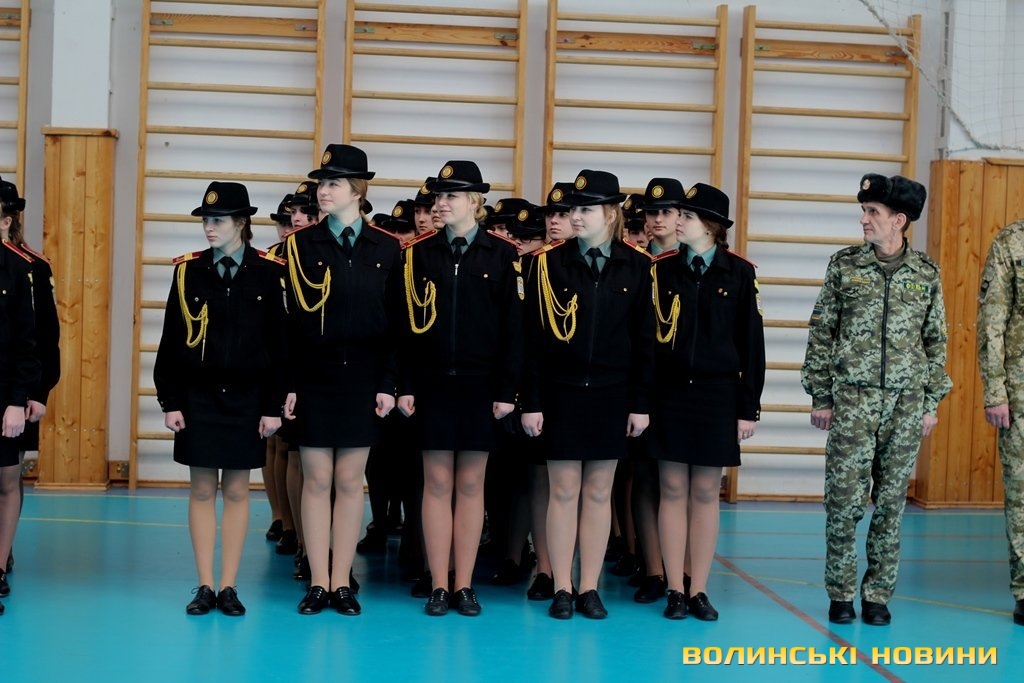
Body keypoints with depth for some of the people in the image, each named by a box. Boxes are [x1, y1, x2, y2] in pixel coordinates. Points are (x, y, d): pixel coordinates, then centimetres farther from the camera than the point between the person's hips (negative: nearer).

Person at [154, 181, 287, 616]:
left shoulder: (269, 273, -2)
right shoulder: (188, 270, 2)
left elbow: (279, 341, -2)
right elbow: (171, 340, 3)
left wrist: (273, 406, -5)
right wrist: (170, 401, -2)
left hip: (247, 397, -1)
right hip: (198, 396, 1)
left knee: (237, 490, 5)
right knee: (201, 489, 5)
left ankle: (229, 587, 11)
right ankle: (205, 587, 11)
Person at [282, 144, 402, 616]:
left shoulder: (387, 249, 2)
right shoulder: (300, 245, 1)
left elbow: (398, 323, 2)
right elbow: (285, 318, -1)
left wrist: (388, 384, -4)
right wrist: (285, 383, -6)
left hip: (363, 378, 0)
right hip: (313, 377, 0)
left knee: (350, 482, 6)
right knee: (316, 480, 4)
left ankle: (342, 582, 13)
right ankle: (318, 582, 11)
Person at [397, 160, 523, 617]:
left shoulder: (500, 255, 0)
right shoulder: (420, 253, 4)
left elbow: (512, 327, -1)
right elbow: (407, 322, 4)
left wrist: (507, 390, -5)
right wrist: (405, 385, -2)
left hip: (480, 384, -1)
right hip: (432, 383, 1)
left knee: (471, 485, 5)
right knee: (437, 483, 3)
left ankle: (465, 585, 12)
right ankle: (439, 586, 9)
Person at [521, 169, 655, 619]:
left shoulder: (637, 267, 1)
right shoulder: (550, 263, -2)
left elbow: (645, 340, 2)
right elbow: (534, 337, -3)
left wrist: (640, 404, -1)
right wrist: (531, 402, -6)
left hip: (612, 395, 1)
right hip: (561, 392, -1)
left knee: (598, 492, 7)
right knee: (564, 491, 3)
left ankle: (590, 589, 15)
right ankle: (561, 589, 10)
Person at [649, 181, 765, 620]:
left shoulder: (738, 272, 0)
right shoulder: (662, 269, 3)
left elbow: (751, 342, 0)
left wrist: (748, 407, -3)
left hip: (717, 394, -1)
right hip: (669, 393, 1)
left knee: (705, 494, 5)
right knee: (673, 491, 3)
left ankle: (699, 590, 12)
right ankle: (675, 590, 10)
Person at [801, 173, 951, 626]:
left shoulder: (927, 274, 5)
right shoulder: (844, 265, 2)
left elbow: (935, 341, 10)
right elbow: (821, 333, 3)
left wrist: (932, 401, 6)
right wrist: (819, 396, 0)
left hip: (907, 402, 1)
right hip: (853, 399, -1)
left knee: (891, 501, 6)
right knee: (844, 498, -3)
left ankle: (878, 595, 15)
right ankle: (840, 594, 9)